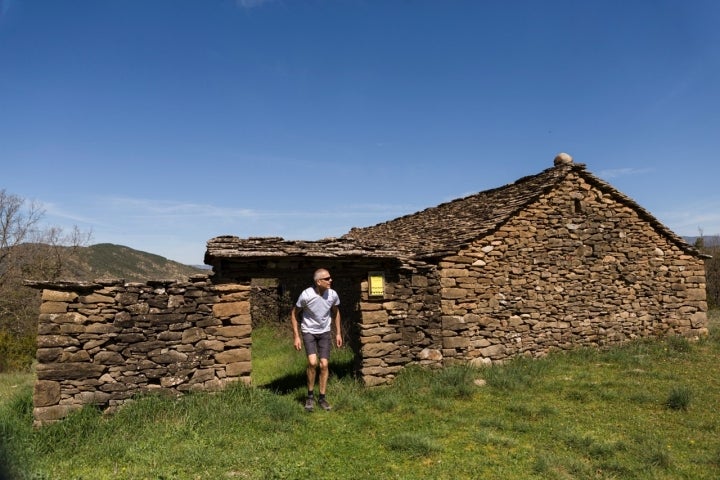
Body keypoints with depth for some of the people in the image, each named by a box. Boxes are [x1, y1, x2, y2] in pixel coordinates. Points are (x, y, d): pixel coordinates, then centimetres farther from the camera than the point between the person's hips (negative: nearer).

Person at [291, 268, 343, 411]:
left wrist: (338, 333, 9)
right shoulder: (306, 295, -24)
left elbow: (336, 312, 8)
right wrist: (296, 336, -11)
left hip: (325, 332, 3)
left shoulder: (333, 295, -13)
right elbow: (294, 314, -9)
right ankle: (310, 395, 3)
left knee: (324, 365, -1)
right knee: (313, 362, -19)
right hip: (308, 332, -3)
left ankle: (322, 398, 16)